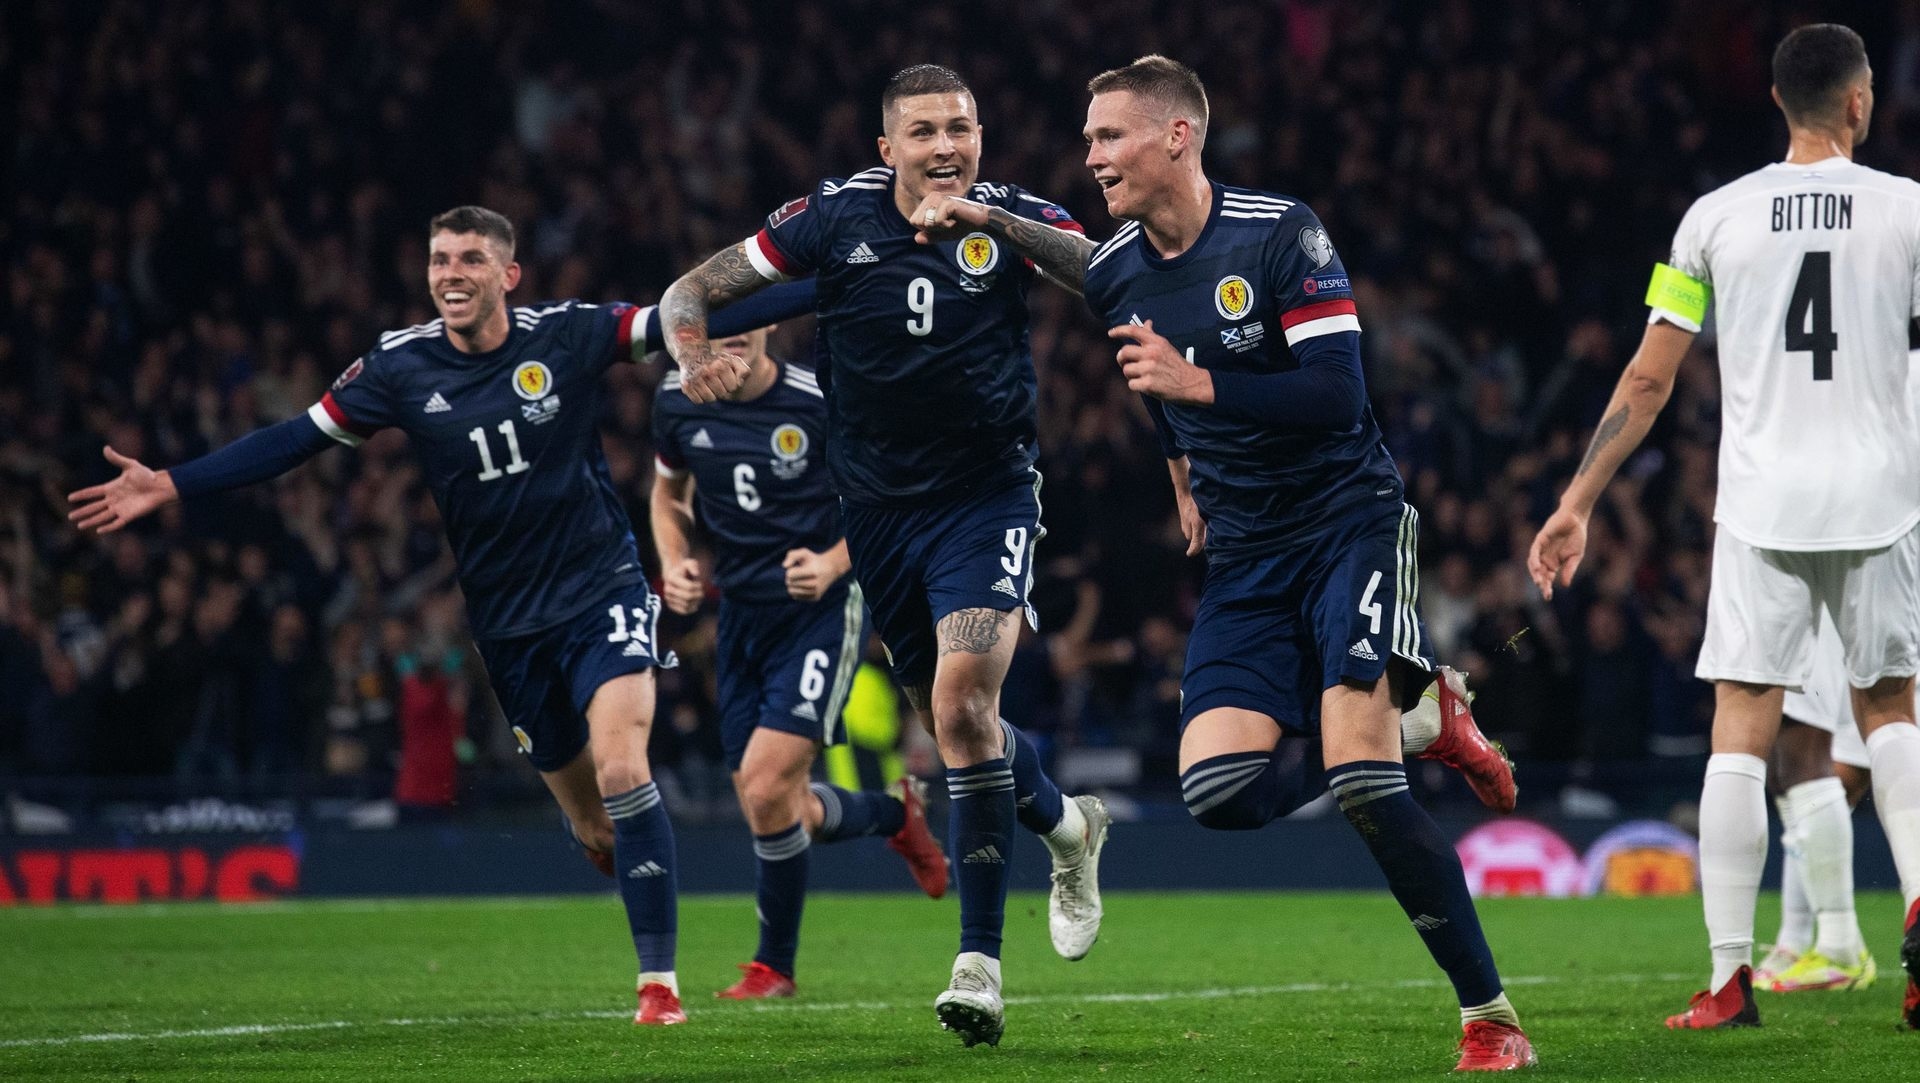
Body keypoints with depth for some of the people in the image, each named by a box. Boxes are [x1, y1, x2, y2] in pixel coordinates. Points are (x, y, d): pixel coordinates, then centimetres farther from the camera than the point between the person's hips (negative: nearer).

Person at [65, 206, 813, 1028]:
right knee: (591, 823, 7)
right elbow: (299, 438, 1)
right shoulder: (402, 365, -3)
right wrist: (170, 485, -4)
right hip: (507, 620, 3)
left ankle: (659, 981, -17)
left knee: (620, 768, -22)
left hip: (601, 593, -3)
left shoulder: (567, 334, -8)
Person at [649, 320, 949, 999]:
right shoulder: (677, 401, 0)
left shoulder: (820, 401, -14)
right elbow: (669, 494, 18)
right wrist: (675, 564, -1)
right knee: (783, 815, 5)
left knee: (766, 790, -18)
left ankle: (774, 965, 2)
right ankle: (894, 813, 38)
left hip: (822, 612, -5)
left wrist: (833, 564, -21)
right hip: (741, 614, 5)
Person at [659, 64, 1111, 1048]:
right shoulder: (836, 219, -7)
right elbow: (688, 293, -6)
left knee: (962, 699, -22)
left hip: (987, 494, -3)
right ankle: (1066, 825, 47)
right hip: (879, 504, 3)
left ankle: (978, 961, -18)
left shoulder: (1013, 220, -10)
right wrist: (694, 352, -25)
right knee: (949, 718, 14)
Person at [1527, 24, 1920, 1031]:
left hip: (1760, 505, 0)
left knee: (1739, 736, 2)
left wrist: (1576, 504, 10)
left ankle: (1730, 977, -2)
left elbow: (1647, 381, 3)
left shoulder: (1717, 216, 2)